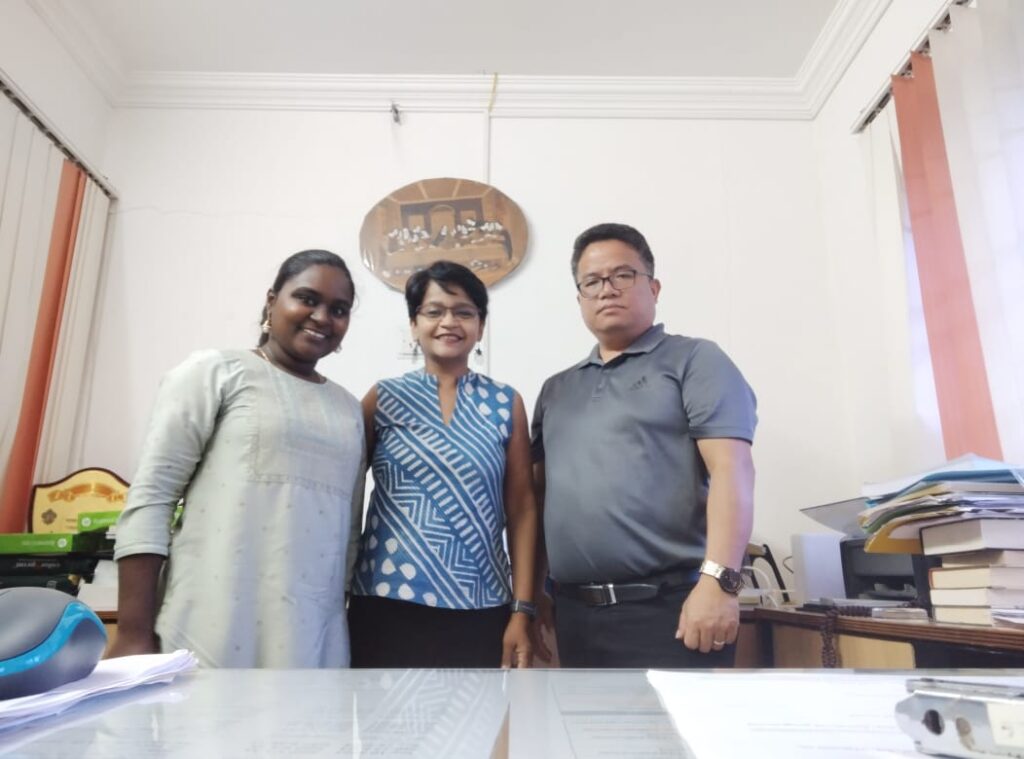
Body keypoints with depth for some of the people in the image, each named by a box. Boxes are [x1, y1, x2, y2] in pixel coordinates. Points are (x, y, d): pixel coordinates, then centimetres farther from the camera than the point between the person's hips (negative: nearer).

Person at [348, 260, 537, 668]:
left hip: (479, 613, 1)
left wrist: (522, 609, -2)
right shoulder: (383, 398, 2)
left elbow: (521, 510, 3)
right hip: (386, 608, 0)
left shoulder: (505, 403, 3)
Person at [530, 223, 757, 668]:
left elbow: (730, 470, -10)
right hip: (577, 614, 5)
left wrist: (718, 581, -20)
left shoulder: (694, 360, 1)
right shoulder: (556, 391, 16)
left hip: (669, 607, -5)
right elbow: (538, 493, 15)